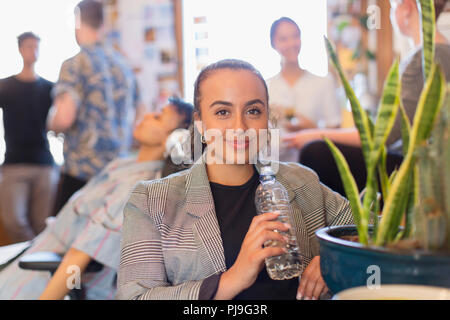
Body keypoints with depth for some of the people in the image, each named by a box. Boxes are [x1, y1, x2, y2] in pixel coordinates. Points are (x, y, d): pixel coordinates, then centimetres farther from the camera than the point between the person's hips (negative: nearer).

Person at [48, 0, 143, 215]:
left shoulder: (75, 64, -9)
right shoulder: (123, 64, 12)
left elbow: (64, 119, -17)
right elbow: (132, 119, 17)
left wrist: (51, 122, 5)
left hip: (82, 170, -6)